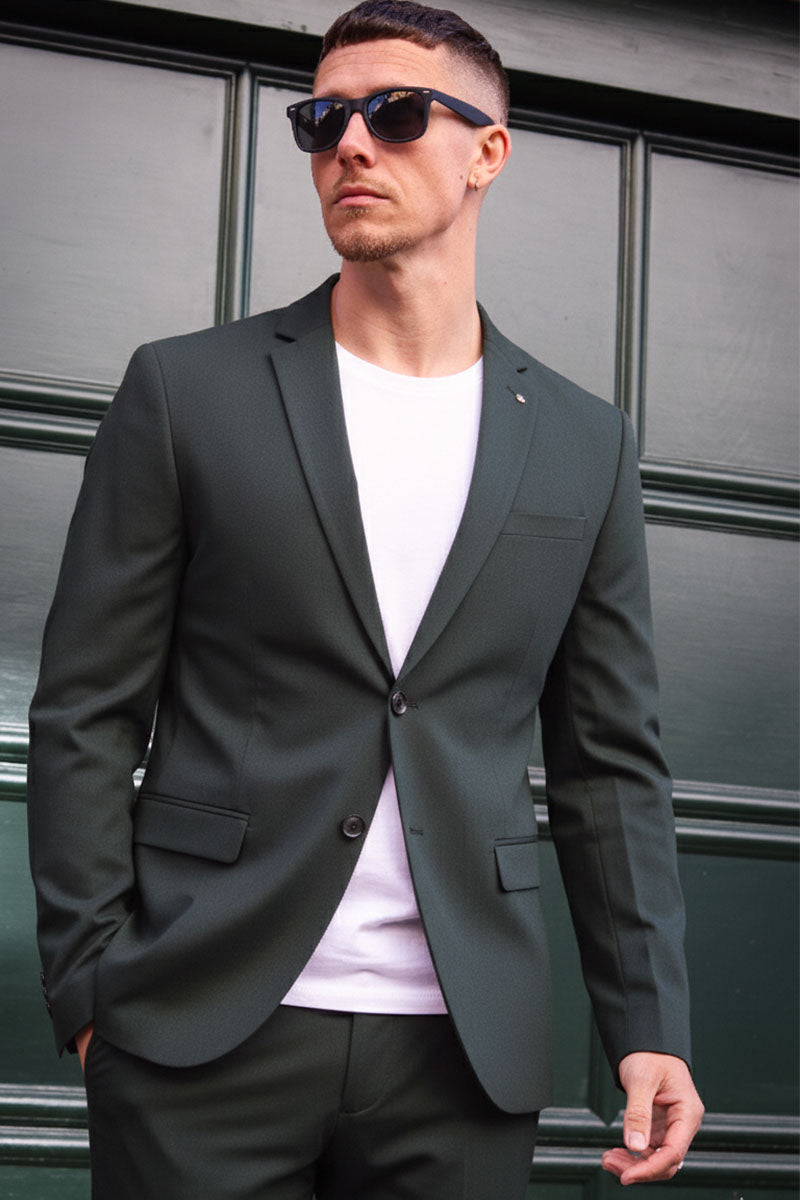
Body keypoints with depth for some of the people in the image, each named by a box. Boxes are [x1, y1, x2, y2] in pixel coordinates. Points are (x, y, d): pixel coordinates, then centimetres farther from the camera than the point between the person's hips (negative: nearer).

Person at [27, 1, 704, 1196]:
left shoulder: (585, 445, 8)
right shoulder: (187, 392, 2)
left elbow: (611, 758, 9)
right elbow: (86, 714, 1)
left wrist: (650, 1025, 3)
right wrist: (93, 986, -6)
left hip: (463, 1052, 2)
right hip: (203, 1031, -1)